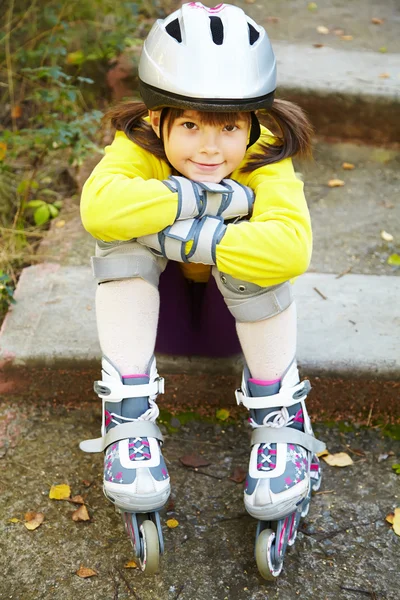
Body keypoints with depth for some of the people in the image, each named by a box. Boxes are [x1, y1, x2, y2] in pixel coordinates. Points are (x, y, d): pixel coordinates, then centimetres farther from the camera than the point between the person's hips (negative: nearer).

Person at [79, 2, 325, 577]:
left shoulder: (265, 163, -28)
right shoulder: (137, 147, -25)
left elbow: (291, 247, -47)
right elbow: (100, 206, -48)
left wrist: (183, 235, -49)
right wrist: (214, 197, -46)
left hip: (236, 284, 0)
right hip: (155, 286, 1)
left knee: (260, 255, -35)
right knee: (123, 240, -32)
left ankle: (279, 415, -18)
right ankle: (129, 418, -26)